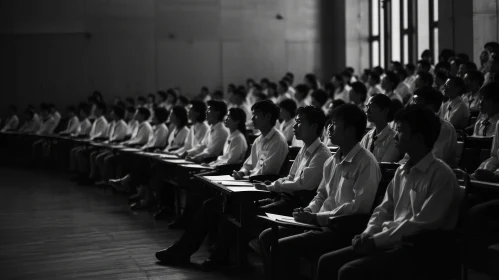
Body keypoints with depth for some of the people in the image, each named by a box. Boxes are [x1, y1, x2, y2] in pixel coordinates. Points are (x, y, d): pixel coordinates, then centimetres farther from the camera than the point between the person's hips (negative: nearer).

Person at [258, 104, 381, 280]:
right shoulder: (331, 161, 12)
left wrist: (316, 217, -19)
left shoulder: (366, 162, -13)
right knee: (267, 237, 0)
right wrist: (308, 211, 1)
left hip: (344, 230, -8)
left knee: (283, 246, -21)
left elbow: (360, 206, -21)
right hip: (321, 224, 8)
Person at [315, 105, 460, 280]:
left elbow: (423, 223, -19)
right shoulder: (401, 171, 14)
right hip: (392, 242, 8)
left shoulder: (441, 175, -12)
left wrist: (376, 240, -17)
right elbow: (384, 210, 17)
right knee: (328, 262, -4)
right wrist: (368, 234, -4)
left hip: (421, 250, -8)